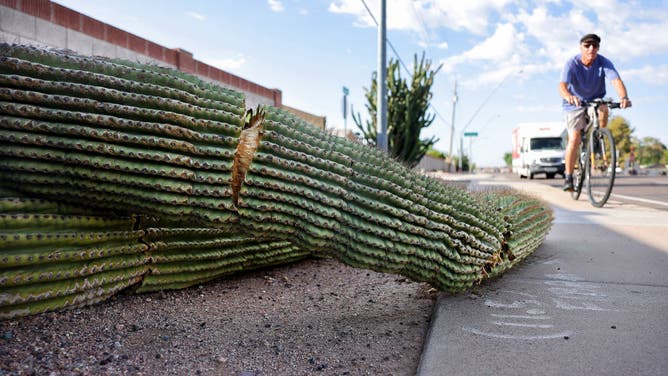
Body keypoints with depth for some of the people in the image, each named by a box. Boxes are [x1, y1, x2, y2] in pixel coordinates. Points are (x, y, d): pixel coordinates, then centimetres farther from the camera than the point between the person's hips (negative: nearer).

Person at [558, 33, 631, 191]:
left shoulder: (604, 63, -15)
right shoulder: (572, 64, -20)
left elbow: (616, 81, -29)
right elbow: (562, 85, -36)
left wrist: (624, 97, -50)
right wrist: (569, 96, -59)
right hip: (575, 104, -2)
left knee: (603, 108, -34)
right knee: (574, 139, -15)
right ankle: (568, 177, -5)